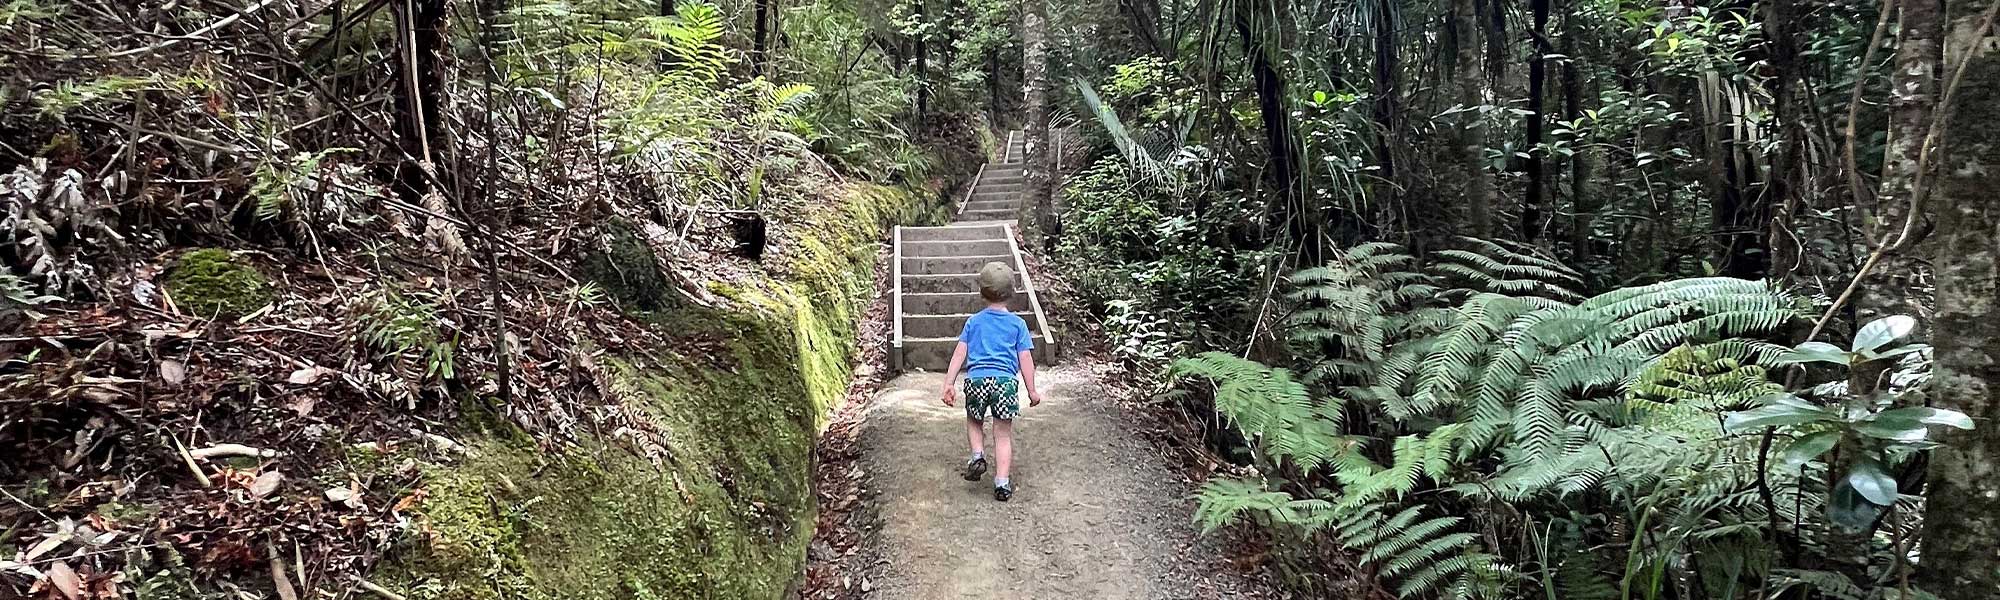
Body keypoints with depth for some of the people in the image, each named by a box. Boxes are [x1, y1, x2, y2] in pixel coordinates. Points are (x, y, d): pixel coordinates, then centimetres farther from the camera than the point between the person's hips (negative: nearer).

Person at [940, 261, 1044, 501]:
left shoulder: (974, 321, 14)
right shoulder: (1018, 323, 10)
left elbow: (960, 353, 8)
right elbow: (1025, 359, 7)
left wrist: (949, 383, 8)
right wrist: (1032, 391, 11)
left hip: (976, 378, 1)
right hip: (1006, 380, -1)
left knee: (974, 422, 26)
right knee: (1003, 434, 5)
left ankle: (977, 455, 3)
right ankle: (1002, 483, -1)